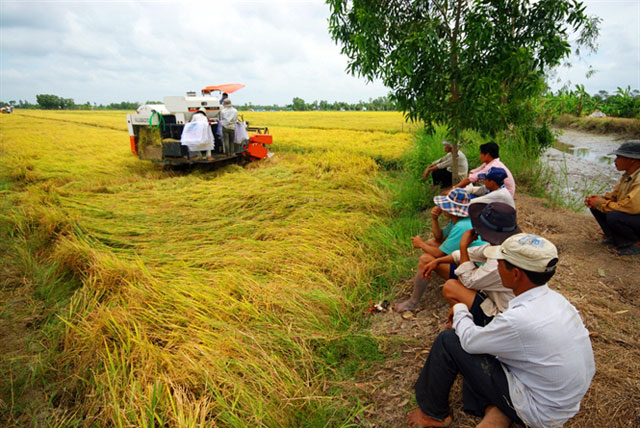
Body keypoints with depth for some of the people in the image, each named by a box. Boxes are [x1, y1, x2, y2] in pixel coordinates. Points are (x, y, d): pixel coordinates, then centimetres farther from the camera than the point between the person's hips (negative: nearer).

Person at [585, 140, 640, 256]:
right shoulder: (627, 175, 4)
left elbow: (630, 207, -34)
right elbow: (614, 195, 13)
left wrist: (601, 203, -20)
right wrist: (598, 198, -8)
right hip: (630, 215, 9)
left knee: (613, 217, -33)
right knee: (595, 206, 1)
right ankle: (614, 238, 6)